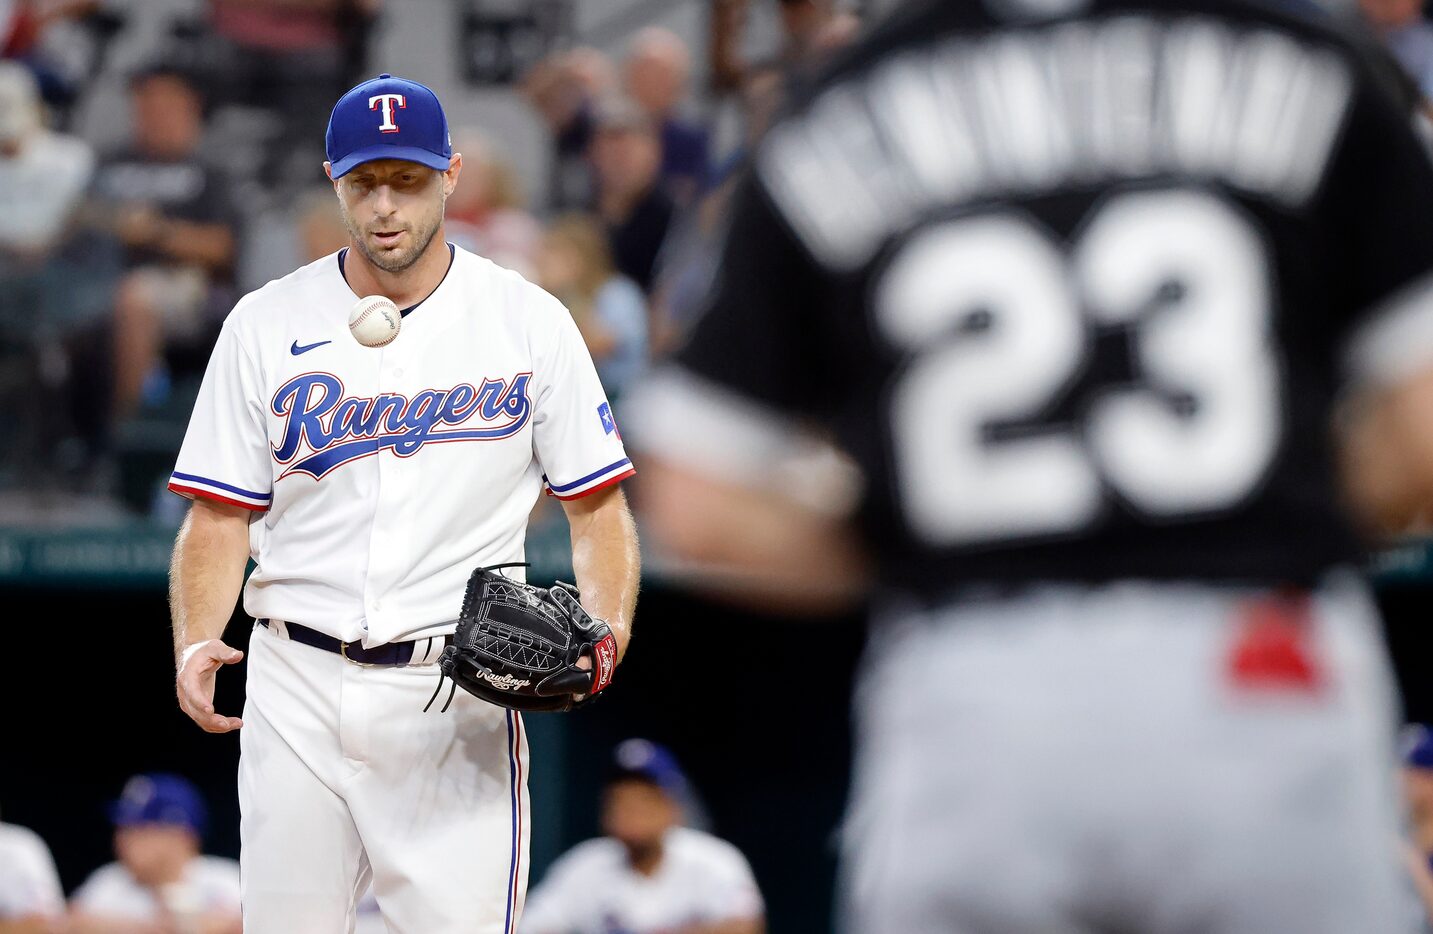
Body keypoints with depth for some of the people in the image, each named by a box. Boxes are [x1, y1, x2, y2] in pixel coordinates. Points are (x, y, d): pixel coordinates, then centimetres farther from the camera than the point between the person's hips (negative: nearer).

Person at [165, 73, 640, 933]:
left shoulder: (529, 321, 3)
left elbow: (598, 505, 6)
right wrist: (195, 645, -12)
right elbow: (220, 515, 6)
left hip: (459, 694, -2)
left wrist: (605, 629, -14)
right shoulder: (267, 326, 6)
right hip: (298, 691, 2)